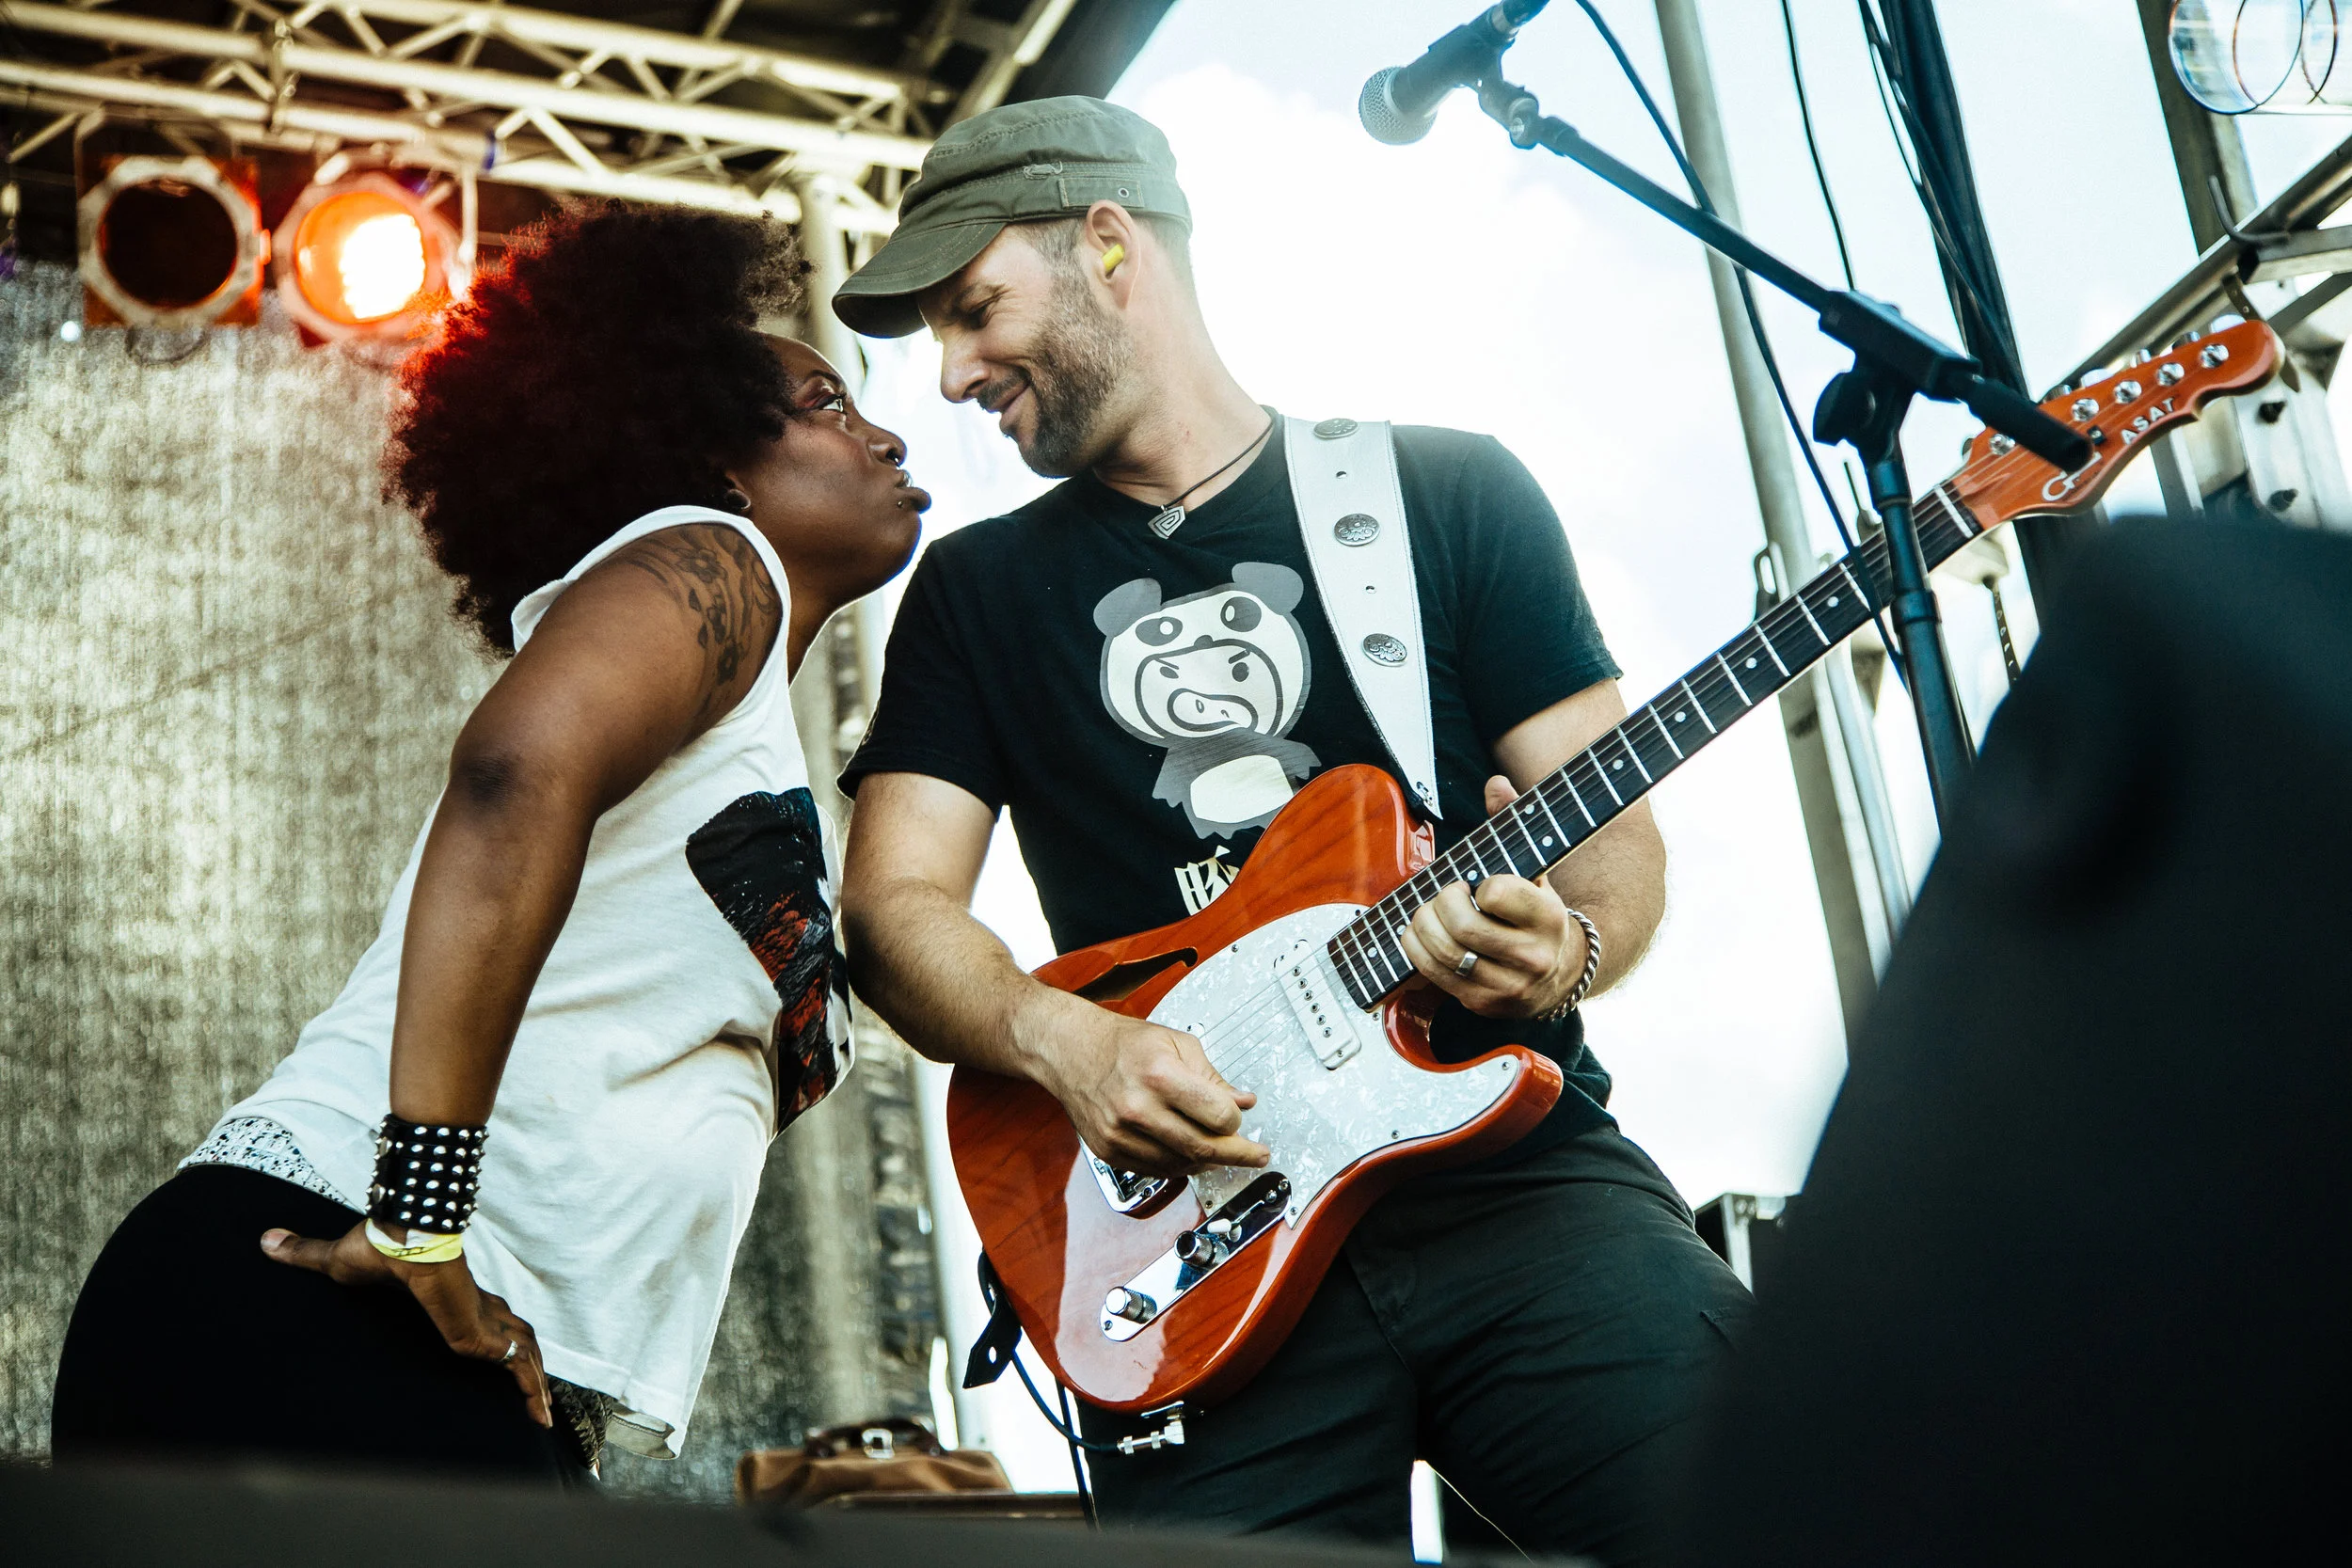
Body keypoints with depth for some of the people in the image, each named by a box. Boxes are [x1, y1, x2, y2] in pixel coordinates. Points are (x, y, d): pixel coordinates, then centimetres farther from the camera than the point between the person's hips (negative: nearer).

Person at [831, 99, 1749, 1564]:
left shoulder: (1451, 495, 9)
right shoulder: (977, 591, 15)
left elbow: (1620, 831, 7)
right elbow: (894, 902, 7)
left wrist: (1563, 946, -16)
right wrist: (1065, 1040, -13)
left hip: (1513, 1160, -1)